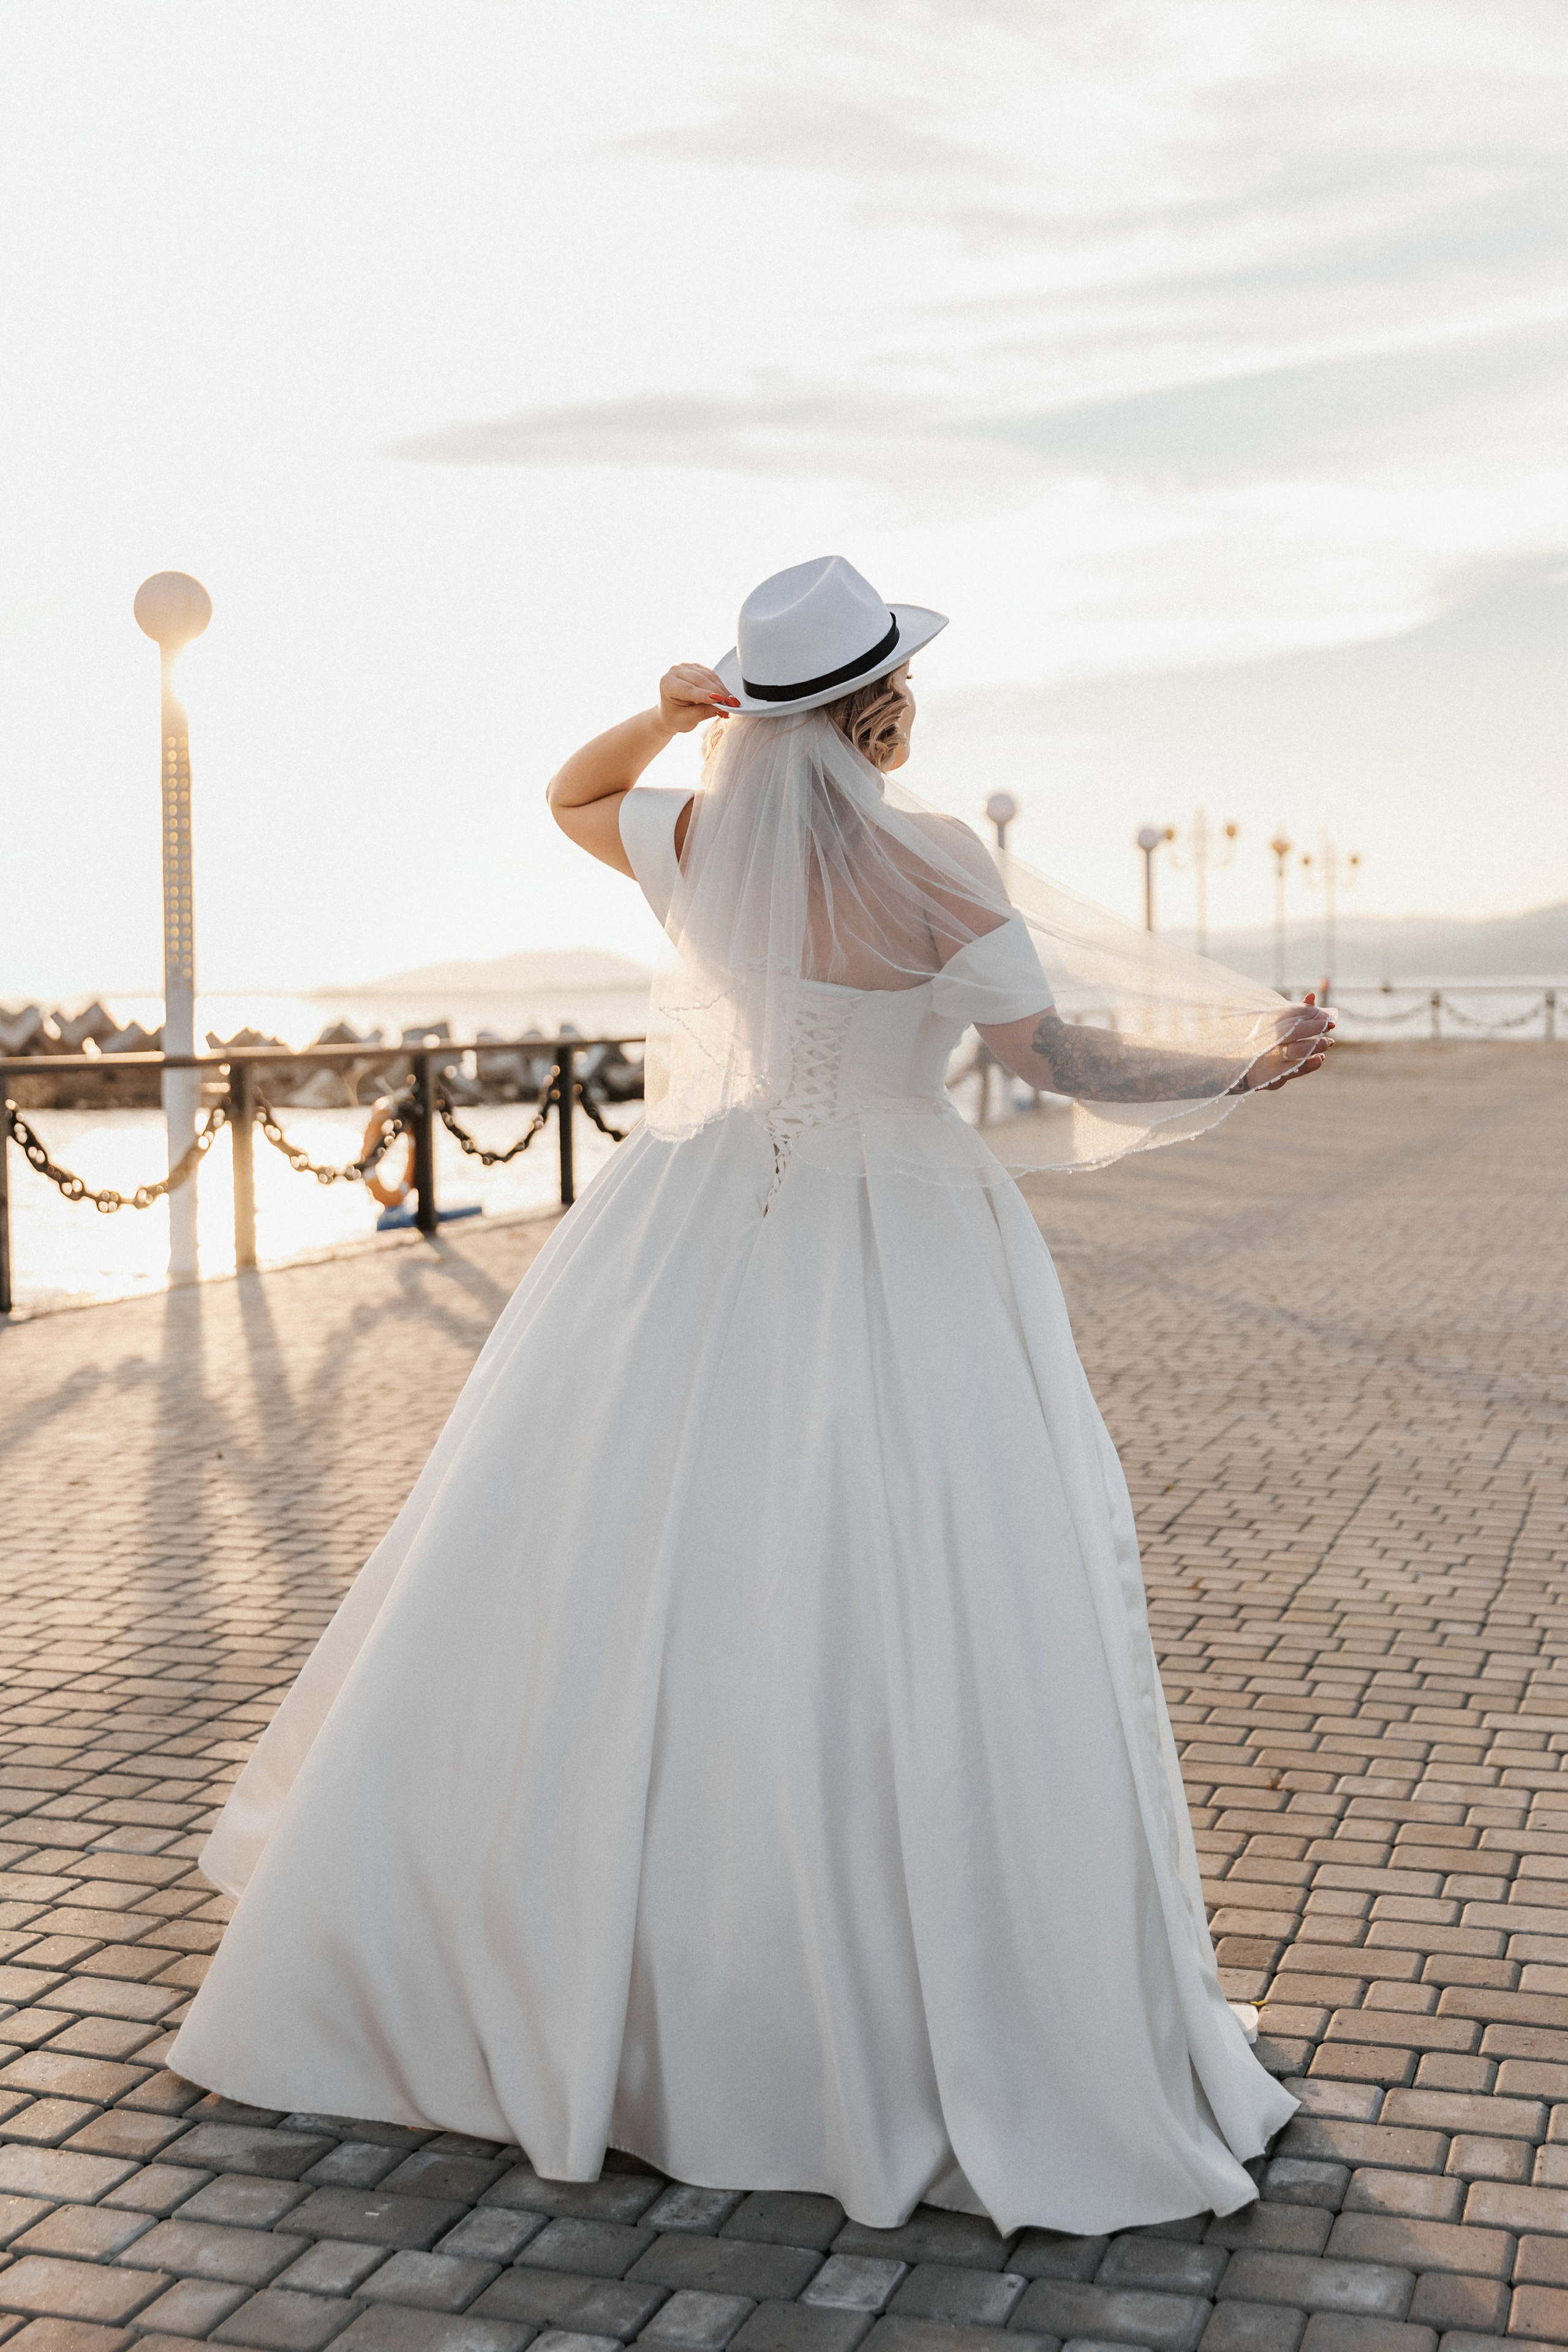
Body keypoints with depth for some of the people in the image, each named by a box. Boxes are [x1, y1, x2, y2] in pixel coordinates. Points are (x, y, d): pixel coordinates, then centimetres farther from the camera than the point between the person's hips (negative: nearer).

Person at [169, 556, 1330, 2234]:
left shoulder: (697, 842, -1)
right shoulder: (930, 865, -14)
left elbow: (568, 800, 21)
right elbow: (1059, 1059, -13)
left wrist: (670, 713, 5)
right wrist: (1248, 1064, -3)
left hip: (707, 1249, 5)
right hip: (897, 1263, -4)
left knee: (604, 1597, 14)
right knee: (919, 1647, 1)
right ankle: (981, 2047, 11)